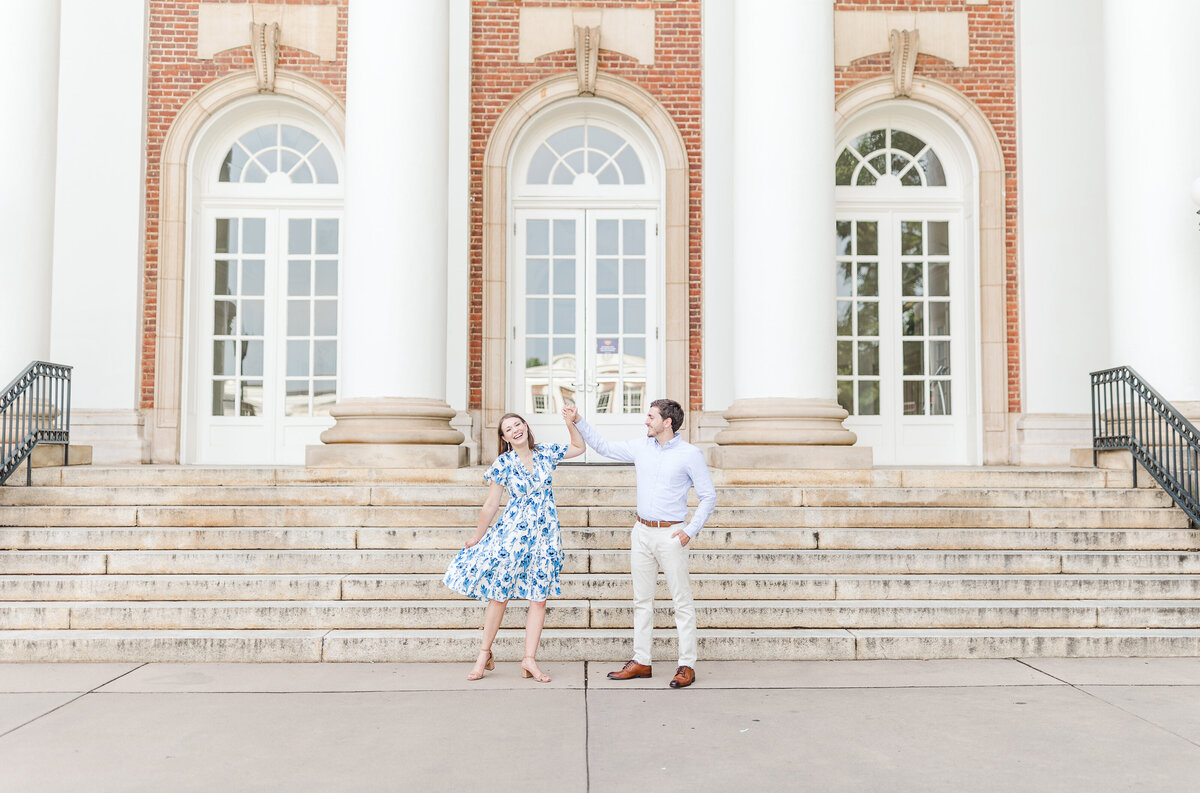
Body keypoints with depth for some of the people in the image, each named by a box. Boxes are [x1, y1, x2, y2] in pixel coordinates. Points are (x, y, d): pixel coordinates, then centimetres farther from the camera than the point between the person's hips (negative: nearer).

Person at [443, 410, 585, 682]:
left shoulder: (547, 453, 4)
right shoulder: (504, 463, -5)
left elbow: (579, 447, 19)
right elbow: (491, 504, 1)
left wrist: (571, 424, 3)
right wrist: (478, 537, 8)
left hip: (545, 533, 3)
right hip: (513, 532, -3)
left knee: (539, 597, 1)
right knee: (499, 594, 1)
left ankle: (529, 659, 7)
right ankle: (485, 654, 16)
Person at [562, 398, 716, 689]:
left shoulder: (691, 454, -7)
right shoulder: (640, 447, 7)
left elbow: (708, 496, -4)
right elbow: (603, 447, 19)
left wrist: (691, 530, -12)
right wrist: (578, 422, 12)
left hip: (670, 534, -5)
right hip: (642, 531, 6)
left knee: (682, 601, -2)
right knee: (642, 600, 9)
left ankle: (687, 666, 3)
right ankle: (641, 661, 16)